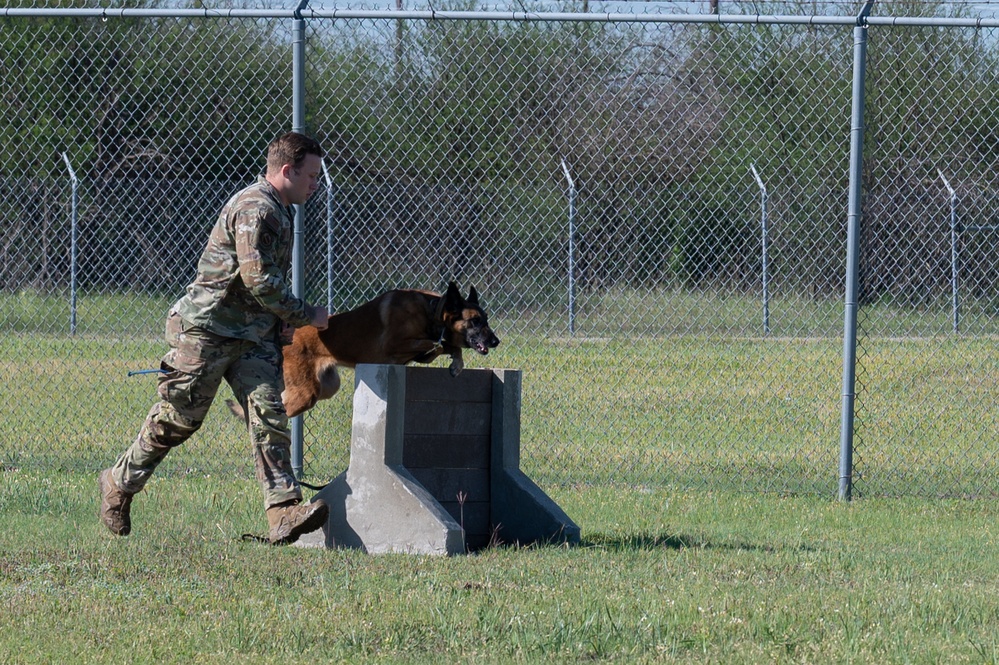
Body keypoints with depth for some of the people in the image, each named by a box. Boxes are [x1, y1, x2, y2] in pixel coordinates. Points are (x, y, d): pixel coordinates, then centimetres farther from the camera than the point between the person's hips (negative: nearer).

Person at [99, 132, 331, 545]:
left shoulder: (277, 212, 16)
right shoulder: (255, 209, -17)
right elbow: (258, 278, -23)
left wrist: (283, 321, 10)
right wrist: (305, 315, -13)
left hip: (252, 335, 9)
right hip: (208, 329, -9)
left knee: (269, 413, -7)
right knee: (178, 418, 1)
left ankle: (284, 510, -17)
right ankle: (119, 486, 20)